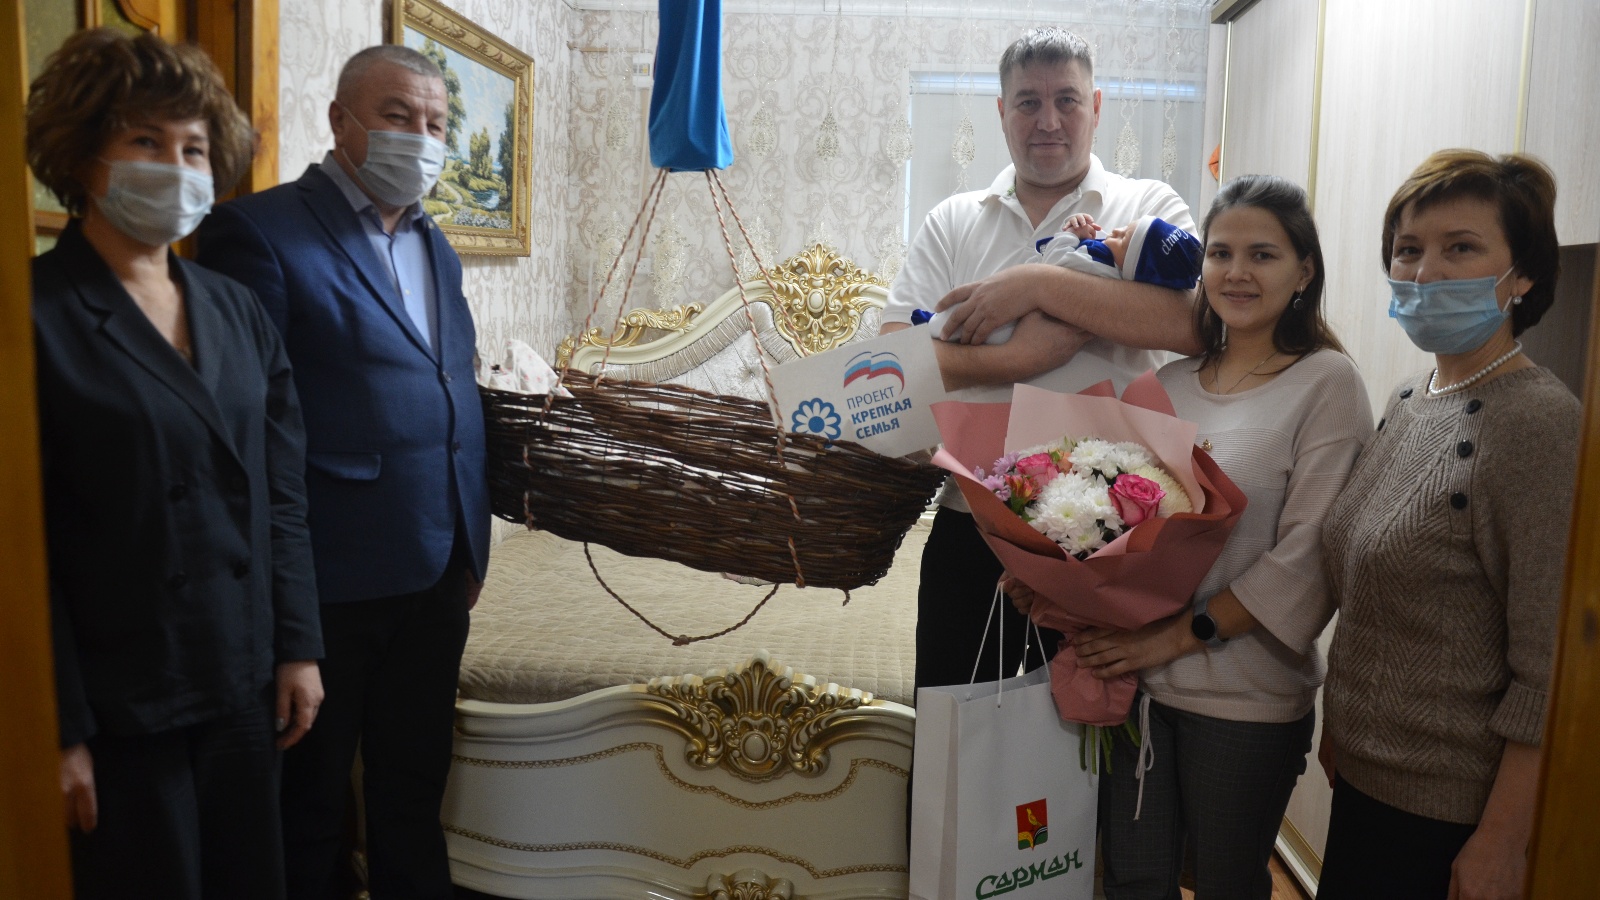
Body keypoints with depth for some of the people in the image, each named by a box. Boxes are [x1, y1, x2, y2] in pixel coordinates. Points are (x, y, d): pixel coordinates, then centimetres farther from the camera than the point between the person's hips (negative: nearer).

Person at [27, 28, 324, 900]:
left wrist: (298, 645, 6)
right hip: (120, 705, -5)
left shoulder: (236, 309, 6)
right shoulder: (39, 317, -11)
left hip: (245, 686, 5)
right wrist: (60, 729, -12)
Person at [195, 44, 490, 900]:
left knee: (412, 794, 21)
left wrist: (470, 544, 13)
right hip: (329, 578, -6)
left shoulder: (434, 245, 13)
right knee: (310, 805, 13)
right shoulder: (260, 231, -10)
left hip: (436, 573, 7)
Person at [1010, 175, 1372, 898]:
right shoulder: (1174, 381, 7)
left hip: (1245, 696, -4)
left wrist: (1179, 635, -17)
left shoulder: (1326, 383, -8)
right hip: (1135, 674, 4)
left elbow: (1306, 557, -15)